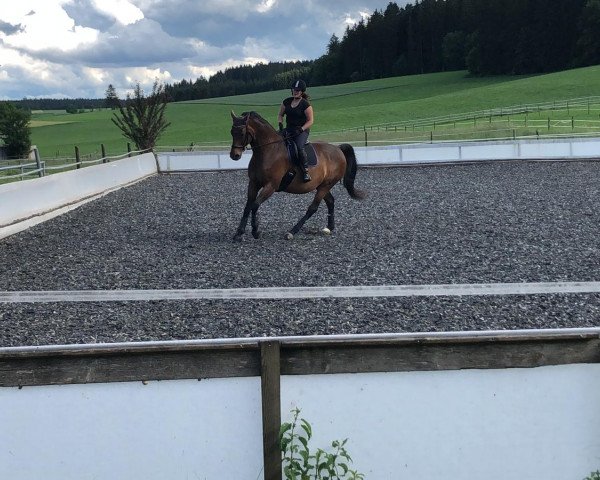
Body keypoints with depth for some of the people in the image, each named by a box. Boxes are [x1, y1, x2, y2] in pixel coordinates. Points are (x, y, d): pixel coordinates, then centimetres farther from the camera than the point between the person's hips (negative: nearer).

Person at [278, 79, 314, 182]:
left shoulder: (306, 104, -8)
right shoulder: (287, 102, 9)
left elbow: (310, 120, -8)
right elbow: (280, 115, 18)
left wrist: (301, 129, -19)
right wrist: (280, 124, -2)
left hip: (302, 130, -6)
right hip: (288, 130, 6)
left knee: (299, 147, -31)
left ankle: (306, 171, -22)